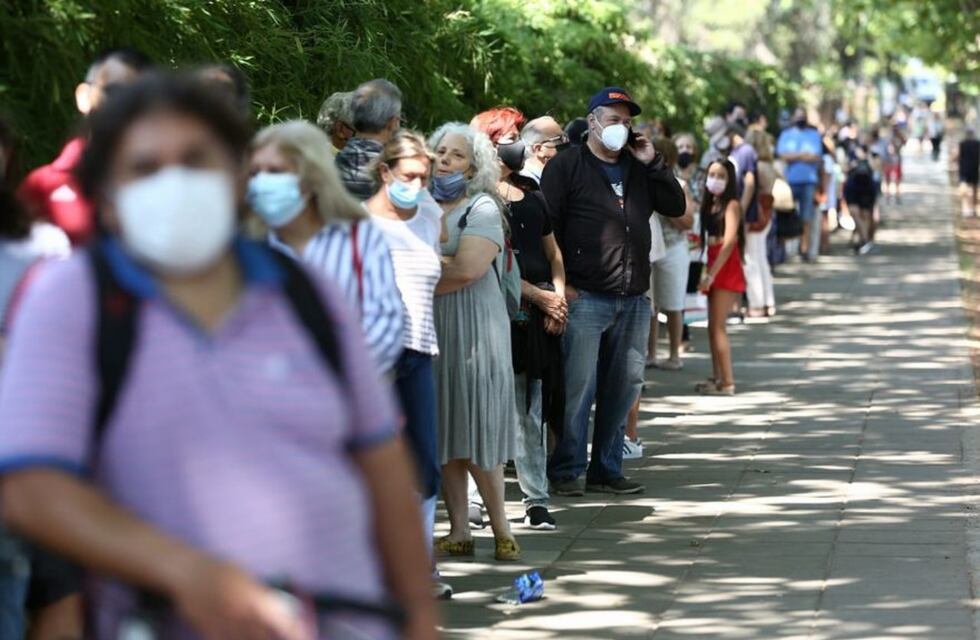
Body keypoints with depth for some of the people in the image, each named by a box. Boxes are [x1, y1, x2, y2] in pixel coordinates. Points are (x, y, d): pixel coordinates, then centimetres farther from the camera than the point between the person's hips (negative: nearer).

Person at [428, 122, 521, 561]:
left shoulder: (482, 209, -2)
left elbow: (468, 269, -15)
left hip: (473, 331, -5)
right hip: (430, 331, 5)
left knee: (475, 431, -6)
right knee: (444, 434, 3)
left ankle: (502, 530, 4)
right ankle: (459, 532, 7)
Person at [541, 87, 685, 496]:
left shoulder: (638, 169, 18)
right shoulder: (566, 166, 0)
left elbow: (676, 207, 12)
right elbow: (547, 225, -5)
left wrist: (652, 164, 2)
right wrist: (561, 282, -11)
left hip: (633, 299, 6)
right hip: (585, 297, -6)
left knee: (625, 386, 9)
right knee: (578, 387, -6)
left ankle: (606, 469, 18)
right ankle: (565, 471, 3)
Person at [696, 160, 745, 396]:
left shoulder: (731, 205, -9)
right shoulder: (710, 204, 13)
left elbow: (729, 241, -18)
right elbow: (710, 240, 10)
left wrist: (711, 274, -21)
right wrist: (708, 272, 1)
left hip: (727, 270, -8)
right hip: (714, 268, 8)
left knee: (718, 326, -11)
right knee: (713, 327, 13)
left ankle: (727, 383, -11)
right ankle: (717, 377, 21)